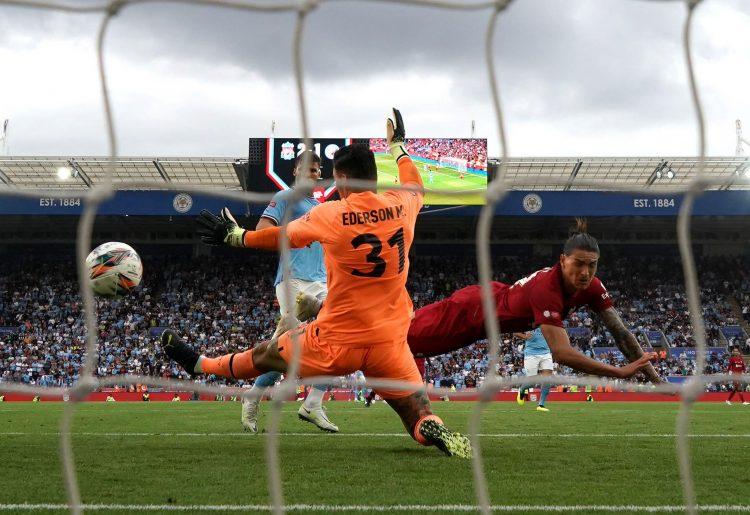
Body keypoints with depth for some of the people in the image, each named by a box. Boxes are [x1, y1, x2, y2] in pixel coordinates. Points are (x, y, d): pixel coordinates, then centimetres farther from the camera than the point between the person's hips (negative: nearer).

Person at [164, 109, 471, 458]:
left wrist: (234, 236, 26)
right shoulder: (401, 206, -1)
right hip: (390, 340, 2)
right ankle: (439, 435, -29)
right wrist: (397, 146, 43)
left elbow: (280, 236, 8)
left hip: (338, 339, -2)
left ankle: (199, 365, 45)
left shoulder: (329, 214, -10)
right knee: (421, 422, 5)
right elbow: (416, 188, 26)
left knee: (264, 355, 23)